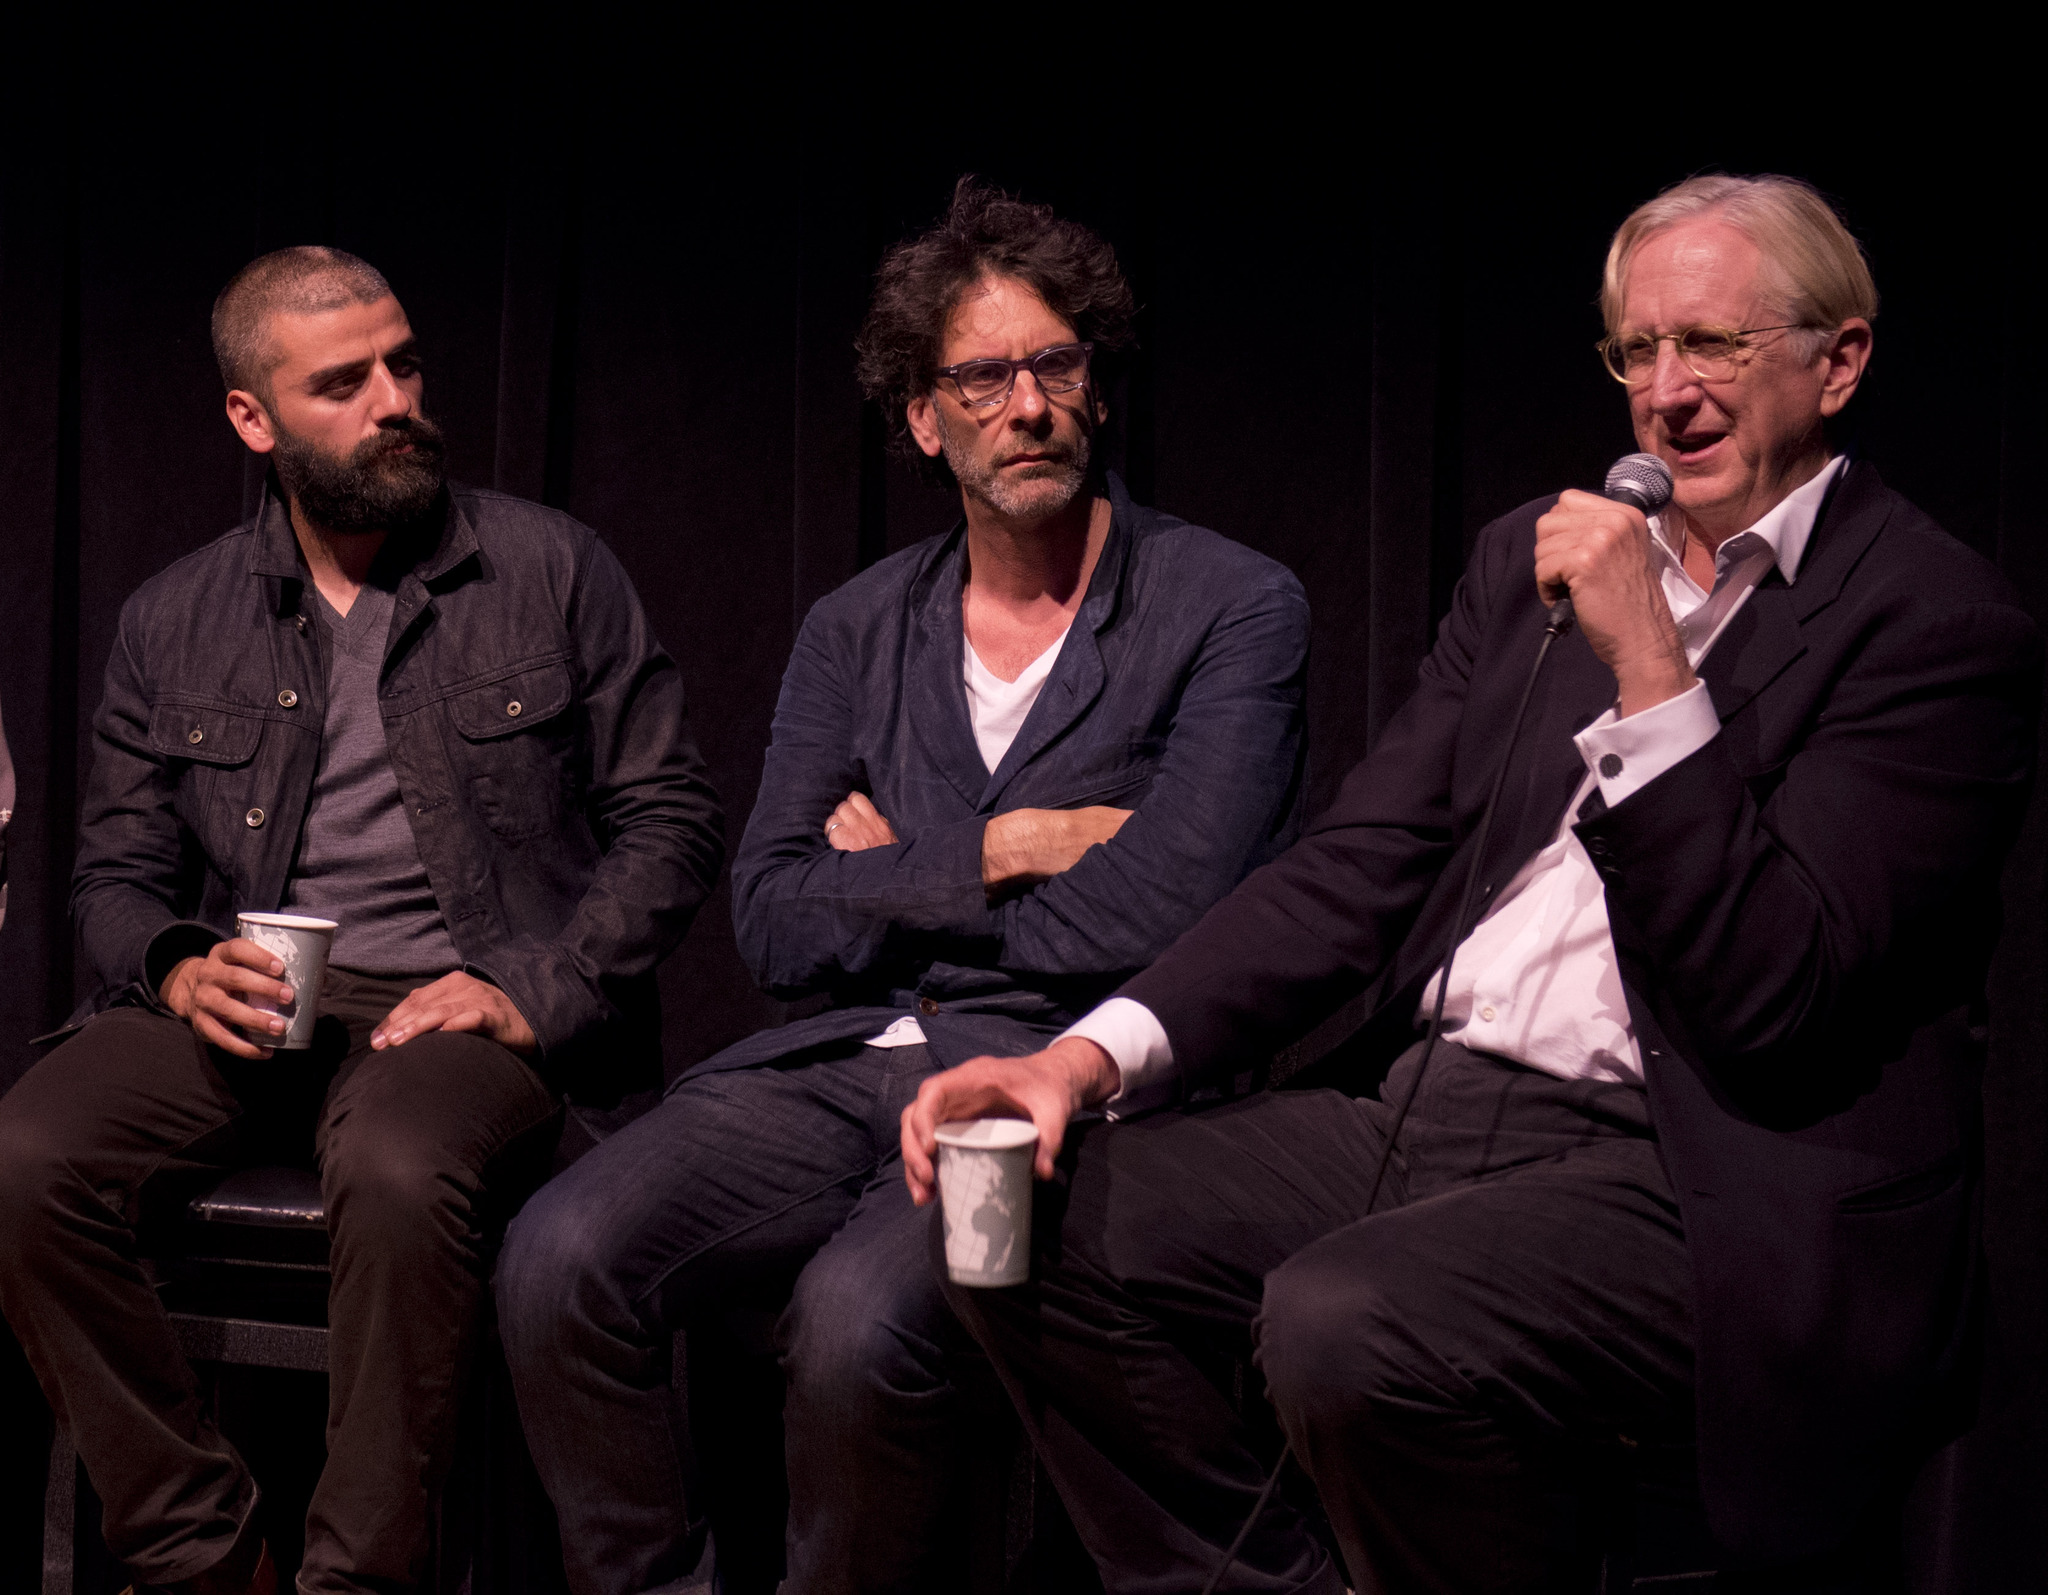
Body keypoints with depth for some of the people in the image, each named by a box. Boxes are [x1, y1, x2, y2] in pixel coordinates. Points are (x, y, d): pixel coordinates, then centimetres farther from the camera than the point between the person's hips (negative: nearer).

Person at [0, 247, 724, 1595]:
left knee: (403, 1175, -38)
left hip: (462, 1007, -3)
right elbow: (117, 874, 16)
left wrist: (536, 993, -10)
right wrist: (177, 972, -8)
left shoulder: (554, 571, 5)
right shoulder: (174, 622, 13)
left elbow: (671, 816, 3)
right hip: (244, 1012, 3)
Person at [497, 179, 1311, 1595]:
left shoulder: (1237, 610, 2)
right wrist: (998, 853, -5)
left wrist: (901, 886, 1)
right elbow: (774, 923, 8)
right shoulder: (857, 632, 16)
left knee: (855, 1315, -33)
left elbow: (1161, 912, -11)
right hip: (843, 1063, 5)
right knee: (561, 1257, -21)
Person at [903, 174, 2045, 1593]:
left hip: (1696, 1191, -7)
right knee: (1038, 1222, -8)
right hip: (1434, 1108, 7)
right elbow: (1361, 865, 10)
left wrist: (1646, 664, -21)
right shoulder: (1535, 558, 15)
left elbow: (1766, 993, -15)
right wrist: (1093, 1053, -4)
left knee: (1345, 1328, -33)